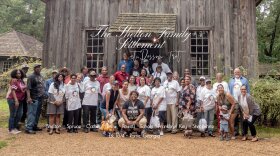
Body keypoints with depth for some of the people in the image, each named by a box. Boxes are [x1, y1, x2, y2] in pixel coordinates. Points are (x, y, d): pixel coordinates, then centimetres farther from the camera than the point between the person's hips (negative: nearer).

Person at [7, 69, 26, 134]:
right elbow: (13, 91, -17)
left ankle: (15, 127, 24)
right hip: (13, 100, -7)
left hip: (20, 100, 7)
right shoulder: (13, 80, -11)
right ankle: (11, 129, 10)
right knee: (13, 115, 1)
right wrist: (16, 100, -22)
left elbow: (24, 90, 17)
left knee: (19, 115, 11)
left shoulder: (22, 81, 10)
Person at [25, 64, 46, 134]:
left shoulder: (41, 76, 17)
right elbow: (28, 88, -15)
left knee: (38, 113, 13)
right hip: (34, 98, -8)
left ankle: (34, 126, 23)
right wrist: (29, 97, -23)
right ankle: (28, 128, -6)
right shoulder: (31, 77, -8)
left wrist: (44, 94, 18)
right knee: (32, 113, -9)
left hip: (40, 98, 8)